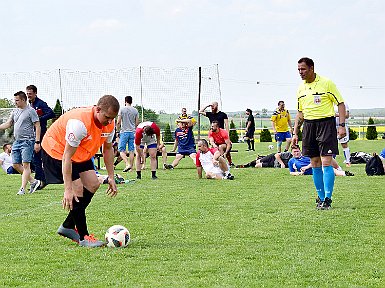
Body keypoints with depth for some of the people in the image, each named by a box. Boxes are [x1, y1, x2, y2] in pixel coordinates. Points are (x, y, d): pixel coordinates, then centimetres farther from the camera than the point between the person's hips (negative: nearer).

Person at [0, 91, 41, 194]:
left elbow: (37, 127, -9)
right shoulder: (15, 111, 15)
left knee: (26, 164, -9)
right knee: (16, 165, 6)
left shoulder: (31, 111, -6)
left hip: (27, 141, -8)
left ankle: (22, 188, -9)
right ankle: (33, 181, 17)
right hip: (17, 141, 8)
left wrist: (37, 142, -14)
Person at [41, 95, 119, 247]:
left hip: (81, 153, 9)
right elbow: (67, 157, -35)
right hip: (56, 149, -8)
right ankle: (83, 237, -7)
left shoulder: (109, 123, -13)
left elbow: (108, 148, 5)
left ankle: (68, 226, 14)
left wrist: (111, 177, 2)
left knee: (93, 184, 1)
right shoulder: (80, 122, -37)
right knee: (77, 189, -17)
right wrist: (68, 190, -36)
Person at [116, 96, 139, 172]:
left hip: (124, 132, -4)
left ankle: (127, 164, -19)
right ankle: (131, 166, 6)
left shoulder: (122, 109, -4)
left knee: (121, 150, -1)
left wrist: (117, 129, 10)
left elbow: (118, 122, -7)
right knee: (131, 150, 7)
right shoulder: (135, 110, 6)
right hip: (133, 132, 4)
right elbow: (137, 123, 7)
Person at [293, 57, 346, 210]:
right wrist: (295, 133, 14)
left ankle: (328, 199, -10)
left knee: (326, 162, -12)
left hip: (326, 123, -6)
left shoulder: (326, 83, -6)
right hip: (309, 125, 6)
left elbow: (340, 103, -4)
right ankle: (321, 198, 13)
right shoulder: (301, 89, 11)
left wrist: (341, 125, -11)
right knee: (315, 164, 6)